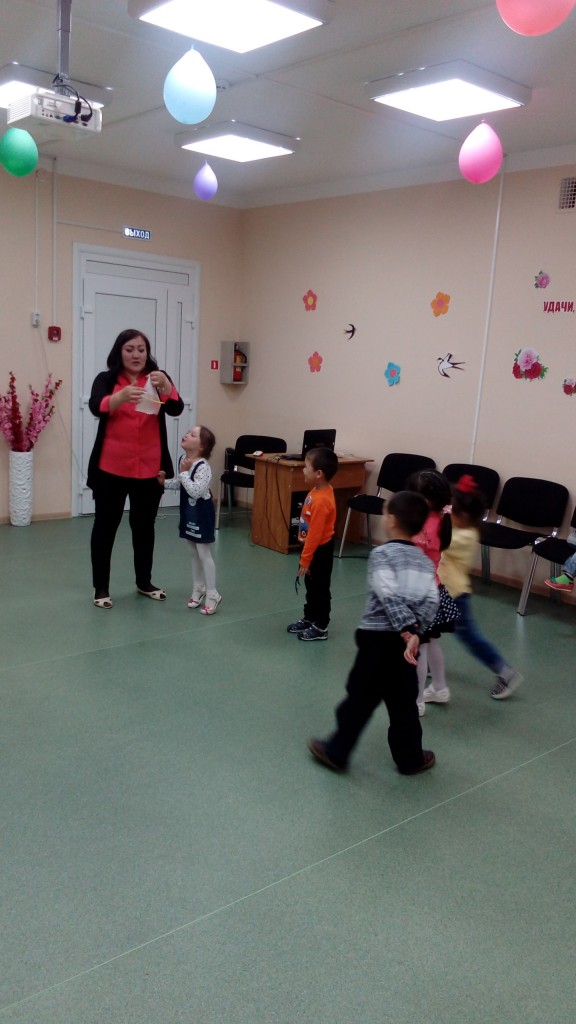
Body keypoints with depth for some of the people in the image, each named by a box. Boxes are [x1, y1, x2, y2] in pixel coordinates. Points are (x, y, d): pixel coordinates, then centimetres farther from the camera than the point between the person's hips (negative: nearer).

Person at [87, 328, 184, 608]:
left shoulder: (158, 378, 4)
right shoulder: (106, 379, 0)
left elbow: (176, 409, -11)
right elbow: (96, 407, -18)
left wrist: (165, 385, -30)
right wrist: (122, 396, -37)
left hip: (150, 469, 2)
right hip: (111, 468, -1)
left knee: (144, 526, 13)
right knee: (105, 525, 4)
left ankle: (144, 582, 28)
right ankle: (101, 588, 16)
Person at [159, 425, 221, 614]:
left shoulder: (203, 467, -24)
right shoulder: (183, 460, 1)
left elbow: (195, 491, -33)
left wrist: (185, 472, -28)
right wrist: (165, 482, -1)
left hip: (201, 512, -8)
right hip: (188, 511, 8)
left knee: (203, 553, -3)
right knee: (193, 552, 17)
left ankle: (212, 594, 7)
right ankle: (198, 589, 30)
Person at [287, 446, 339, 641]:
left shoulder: (321, 500, -31)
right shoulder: (319, 491, 0)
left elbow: (315, 533, -28)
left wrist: (305, 559, -22)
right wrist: (305, 554, 18)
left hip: (320, 550, -10)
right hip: (315, 547, 10)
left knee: (320, 589, 6)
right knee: (311, 586, 23)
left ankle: (320, 627, 20)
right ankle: (309, 618, 38)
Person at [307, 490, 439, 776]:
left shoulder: (381, 554, -9)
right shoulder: (425, 561, 7)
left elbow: (390, 596, -21)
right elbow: (431, 600, -7)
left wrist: (405, 630, -23)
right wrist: (415, 632, -13)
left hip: (377, 637, -4)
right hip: (406, 640, 5)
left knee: (360, 698, 7)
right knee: (404, 702, 17)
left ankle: (336, 752, 20)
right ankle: (410, 758, 28)